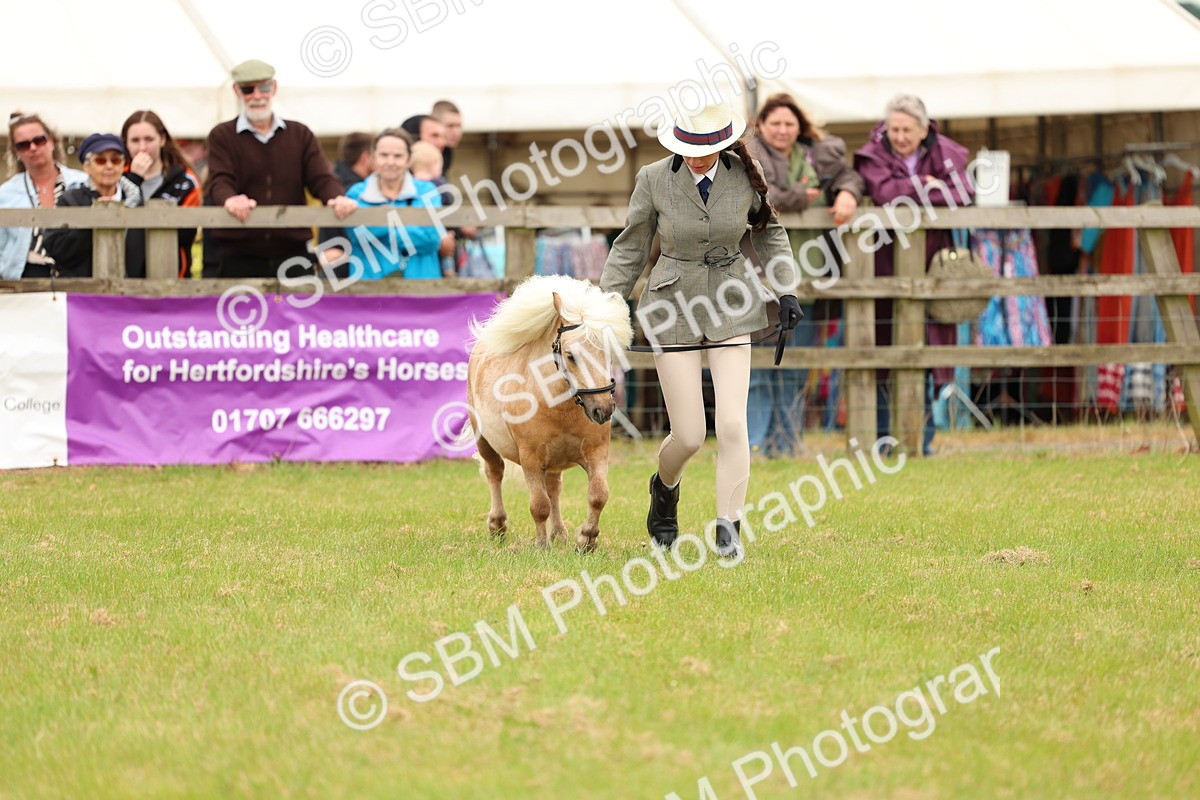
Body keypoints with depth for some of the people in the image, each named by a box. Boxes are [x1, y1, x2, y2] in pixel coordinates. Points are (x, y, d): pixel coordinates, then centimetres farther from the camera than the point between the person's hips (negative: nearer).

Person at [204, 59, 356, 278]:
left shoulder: (300, 135, 14)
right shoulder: (222, 137, 6)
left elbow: (320, 177, 4)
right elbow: (220, 182, -9)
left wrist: (336, 197, -21)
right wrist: (230, 199, -35)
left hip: (293, 254, 3)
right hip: (239, 257, -2)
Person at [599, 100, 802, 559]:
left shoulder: (744, 176, -5)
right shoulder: (654, 180, -9)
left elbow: (768, 232, 14)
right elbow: (630, 249, 3)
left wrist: (786, 289, 7)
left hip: (730, 306, 1)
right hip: (674, 308, -1)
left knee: (732, 423, -11)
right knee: (689, 435, -2)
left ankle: (728, 529, -3)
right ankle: (665, 487, 32)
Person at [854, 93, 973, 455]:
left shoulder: (945, 152, 4)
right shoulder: (873, 155, -1)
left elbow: (962, 193, -12)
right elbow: (883, 192, -20)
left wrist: (907, 194, -16)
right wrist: (927, 186, -10)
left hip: (928, 262, 1)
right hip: (884, 263, -1)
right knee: (880, 347, 0)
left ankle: (922, 437, 8)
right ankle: (879, 435, 9)